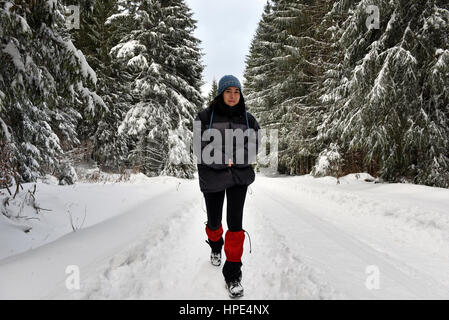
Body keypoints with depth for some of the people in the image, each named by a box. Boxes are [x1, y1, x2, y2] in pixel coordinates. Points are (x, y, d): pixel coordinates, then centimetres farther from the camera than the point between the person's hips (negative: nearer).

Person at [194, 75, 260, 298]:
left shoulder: (248, 120, 3)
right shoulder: (205, 117, -5)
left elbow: (252, 148, -3)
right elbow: (201, 148, -12)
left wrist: (233, 159, -19)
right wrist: (224, 161, -21)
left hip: (239, 176, 1)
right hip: (212, 177, 0)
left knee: (235, 222, -5)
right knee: (214, 221, 15)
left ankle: (233, 273, 7)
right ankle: (215, 245, 50)